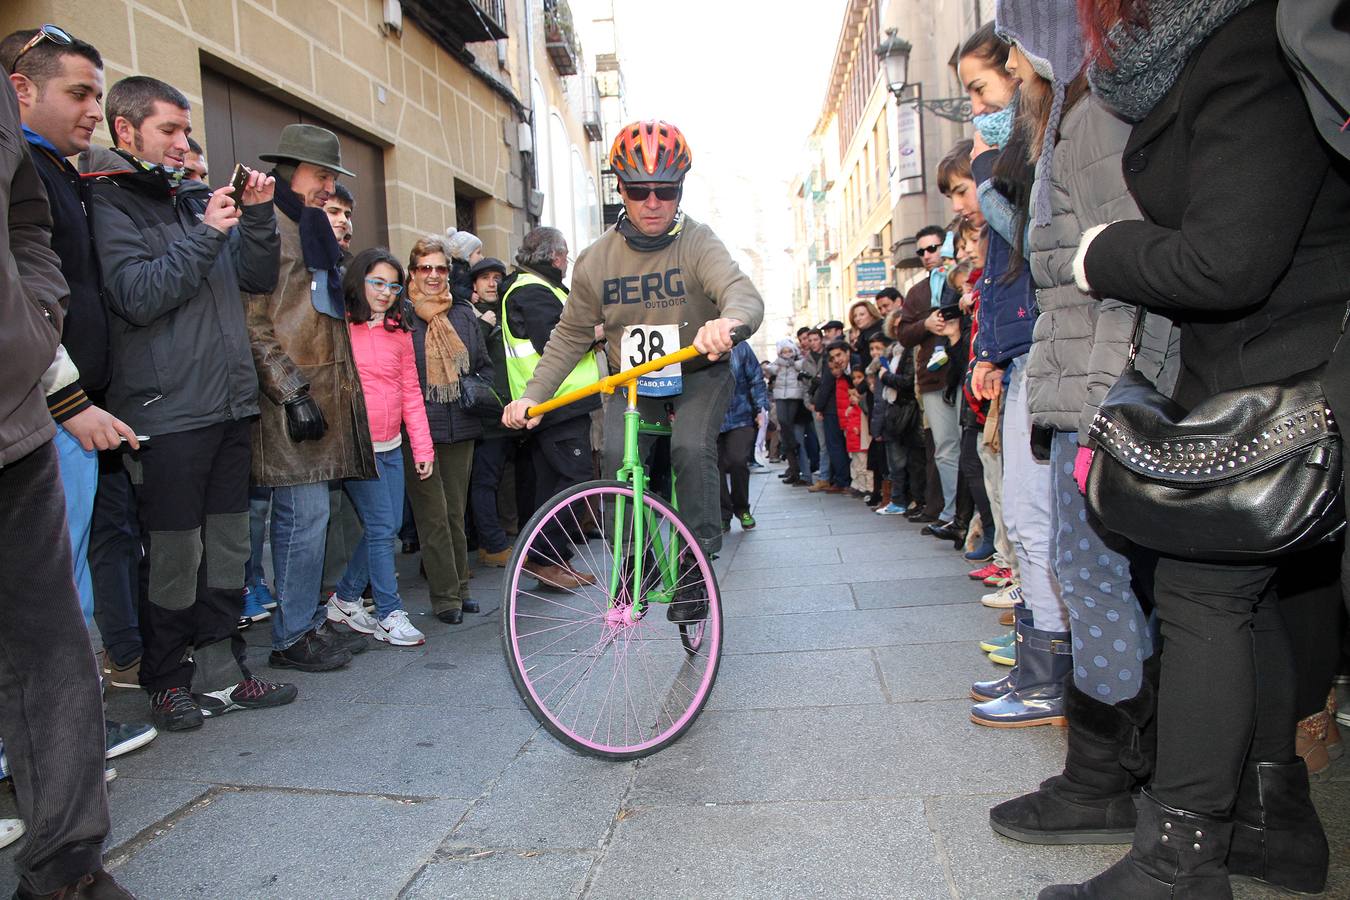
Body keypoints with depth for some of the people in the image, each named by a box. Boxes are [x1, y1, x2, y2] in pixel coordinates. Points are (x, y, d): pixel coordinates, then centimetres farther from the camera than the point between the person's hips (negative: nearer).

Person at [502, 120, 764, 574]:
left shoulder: (697, 242, -16)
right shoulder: (597, 259, -6)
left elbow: (743, 292, -36)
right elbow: (571, 336, 2)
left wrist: (729, 320, -61)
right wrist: (532, 395, -8)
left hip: (698, 373, -2)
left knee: (691, 447, -27)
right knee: (619, 456, -19)